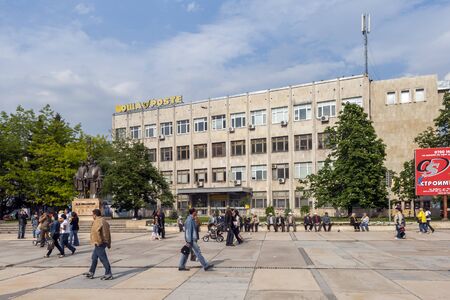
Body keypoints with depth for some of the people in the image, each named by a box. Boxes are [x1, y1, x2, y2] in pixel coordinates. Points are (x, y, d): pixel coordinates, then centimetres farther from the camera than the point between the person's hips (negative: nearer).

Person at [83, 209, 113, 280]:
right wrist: (108, 243, 21)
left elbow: (96, 232, -29)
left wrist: (98, 241, -23)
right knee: (94, 258, 18)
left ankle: (108, 274, -2)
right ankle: (91, 273, 27)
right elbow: (108, 233, 18)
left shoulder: (97, 221, -14)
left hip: (99, 244, -10)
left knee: (103, 259, -6)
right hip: (104, 242, 10)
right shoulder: (104, 221, 17)